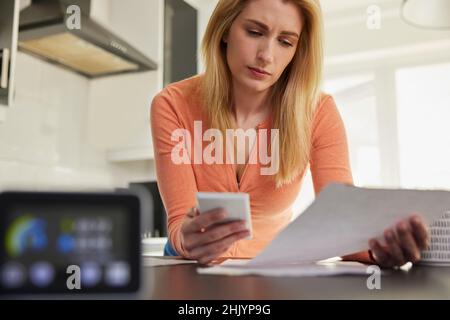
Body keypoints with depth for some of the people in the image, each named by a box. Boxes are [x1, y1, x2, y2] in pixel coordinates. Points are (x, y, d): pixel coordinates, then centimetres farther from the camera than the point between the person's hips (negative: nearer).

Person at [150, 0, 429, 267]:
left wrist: (379, 245, -41)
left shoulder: (318, 112, -13)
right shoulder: (173, 106, -16)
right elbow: (180, 221, -19)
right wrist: (188, 239, -41)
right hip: (195, 265, 0)